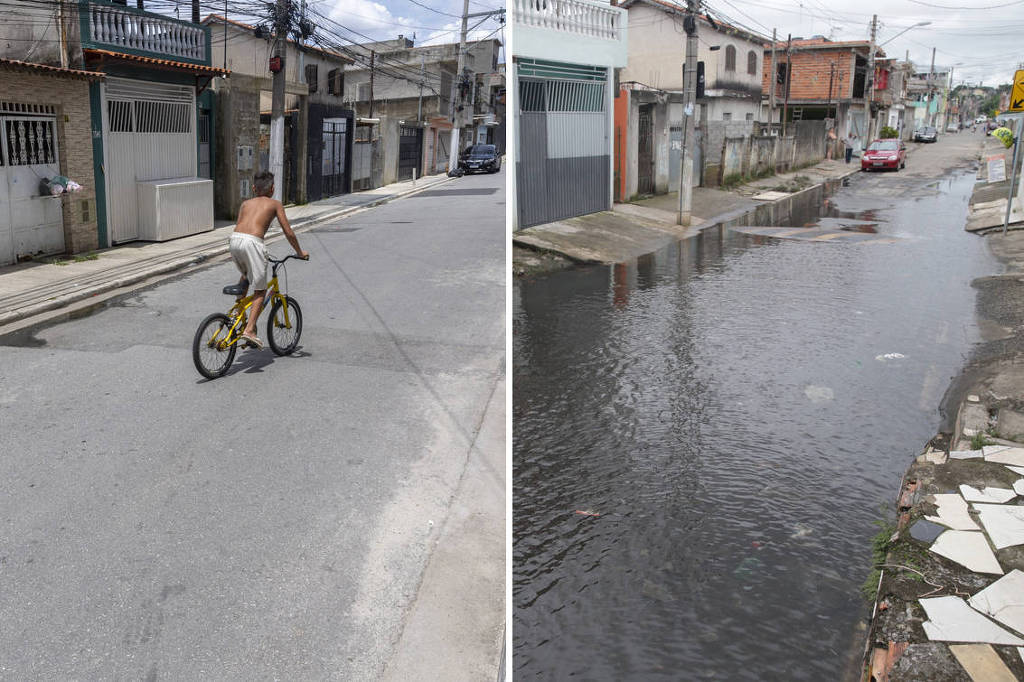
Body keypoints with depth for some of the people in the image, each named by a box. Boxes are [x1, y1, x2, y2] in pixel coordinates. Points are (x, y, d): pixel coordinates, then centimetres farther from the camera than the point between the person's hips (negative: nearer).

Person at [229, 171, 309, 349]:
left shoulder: (246, 203, 29)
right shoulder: (275, 204, 18)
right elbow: (288, 232, 14)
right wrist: (300, 252, 27)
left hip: (234, 239, 5)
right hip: (252, 242, -5)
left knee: (246, 274, 34)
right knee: (260, 290, 4)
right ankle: (249, 329, -9)